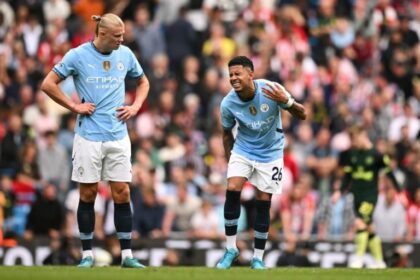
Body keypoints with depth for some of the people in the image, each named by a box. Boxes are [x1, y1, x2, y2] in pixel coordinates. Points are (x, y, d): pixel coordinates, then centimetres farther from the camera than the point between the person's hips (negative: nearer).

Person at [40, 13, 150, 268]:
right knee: (88, 194, 2)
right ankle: (87, 254, 10)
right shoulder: (78, 56, -6)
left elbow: (143, 82, 21)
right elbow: (48, 84, -3)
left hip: (118, 136, 3)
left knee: (122, 193, -1)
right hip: (89, 136, -3)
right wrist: (74, 106, -6)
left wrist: (135, 106, 5)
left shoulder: (125, 55, 4)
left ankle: (127, 255, 4)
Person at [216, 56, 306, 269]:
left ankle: (258, 257, 11)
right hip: (243, 149, 1)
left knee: (263, 202, -2)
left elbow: (302, 115, -17)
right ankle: (230, 248, -5)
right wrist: (229, 161, 2)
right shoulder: (228, 103, -16)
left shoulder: (271, 89, -22)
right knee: (232, 190, -19)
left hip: (270, 154, -1)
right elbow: (227, 133, 3)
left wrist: (286, 102, -36)